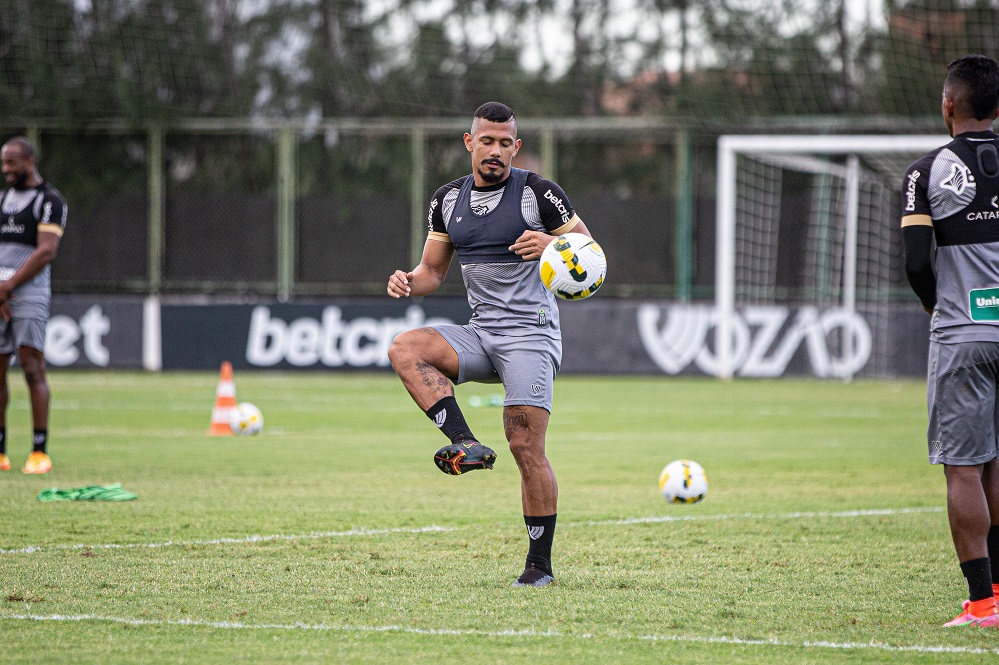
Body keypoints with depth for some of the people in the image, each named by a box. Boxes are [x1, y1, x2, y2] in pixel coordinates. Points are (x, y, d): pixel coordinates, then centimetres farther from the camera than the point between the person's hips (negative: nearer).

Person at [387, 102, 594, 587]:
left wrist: (551, 243, -23)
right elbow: (433, 270, 18)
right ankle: (466, 444, -28)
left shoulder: (538, 193, -5)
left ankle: (540, 564, -2)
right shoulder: (448, 200, 11)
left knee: (526, 446, -12)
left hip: (530, 333, -5)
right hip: (479, 335, 5)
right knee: (404, 348, -21)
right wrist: (410, 283, -6)